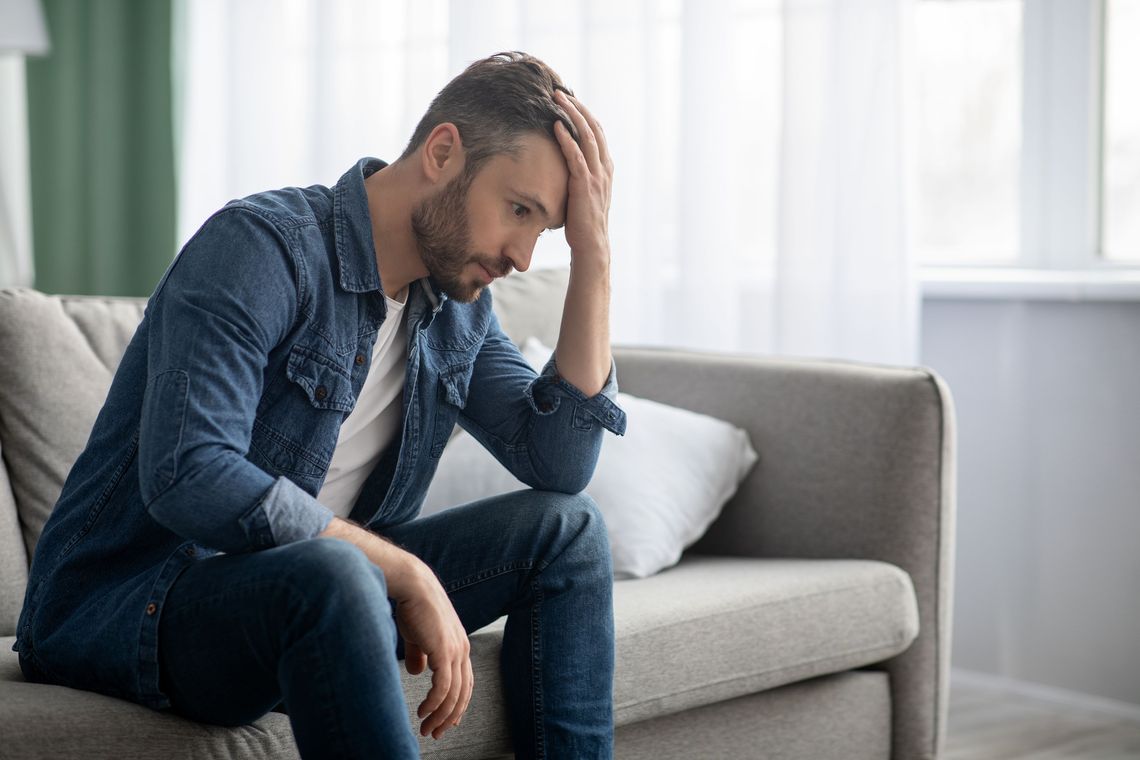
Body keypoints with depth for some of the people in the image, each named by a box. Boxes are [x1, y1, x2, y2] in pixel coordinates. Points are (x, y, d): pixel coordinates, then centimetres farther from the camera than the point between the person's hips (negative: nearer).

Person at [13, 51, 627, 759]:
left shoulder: (458, 306, 7)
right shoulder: (261, 244, -19)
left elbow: (559, 464, -3)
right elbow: (186, 478, -31)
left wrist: (592, 252, -8)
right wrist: (409, 576, -28)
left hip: (305, 594, 8)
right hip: (124, 605, -7)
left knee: (567, 526, -2)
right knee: (330, 573, -39)